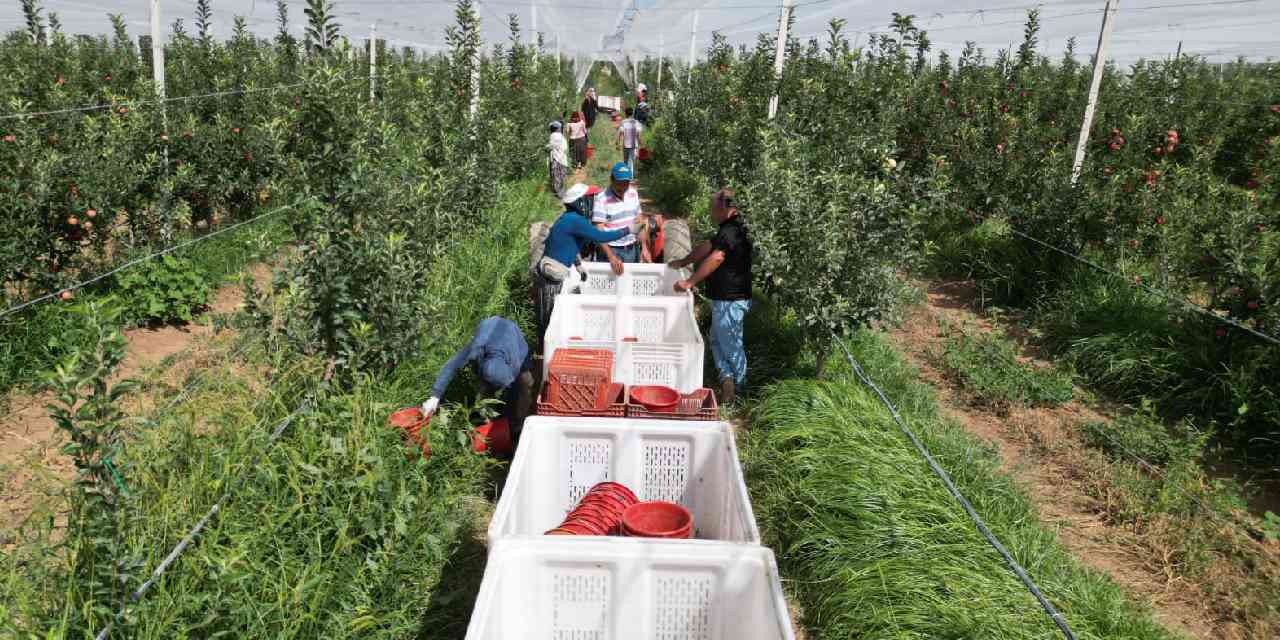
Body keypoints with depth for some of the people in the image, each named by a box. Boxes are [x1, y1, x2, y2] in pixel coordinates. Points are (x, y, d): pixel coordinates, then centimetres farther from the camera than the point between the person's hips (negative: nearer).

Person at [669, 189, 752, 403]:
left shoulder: (732, 231, -20)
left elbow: (714, 259, -30)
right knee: (717, 340, 15)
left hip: (730, 300, -11)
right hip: (724, 298, 11)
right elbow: (706, 248, 24)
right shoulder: (729, 228, 14)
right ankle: (727, 378, 13)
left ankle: (737, 388, 11)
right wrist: (683, 262, 27)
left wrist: (690, 282, -29)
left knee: (730, 344, 0)